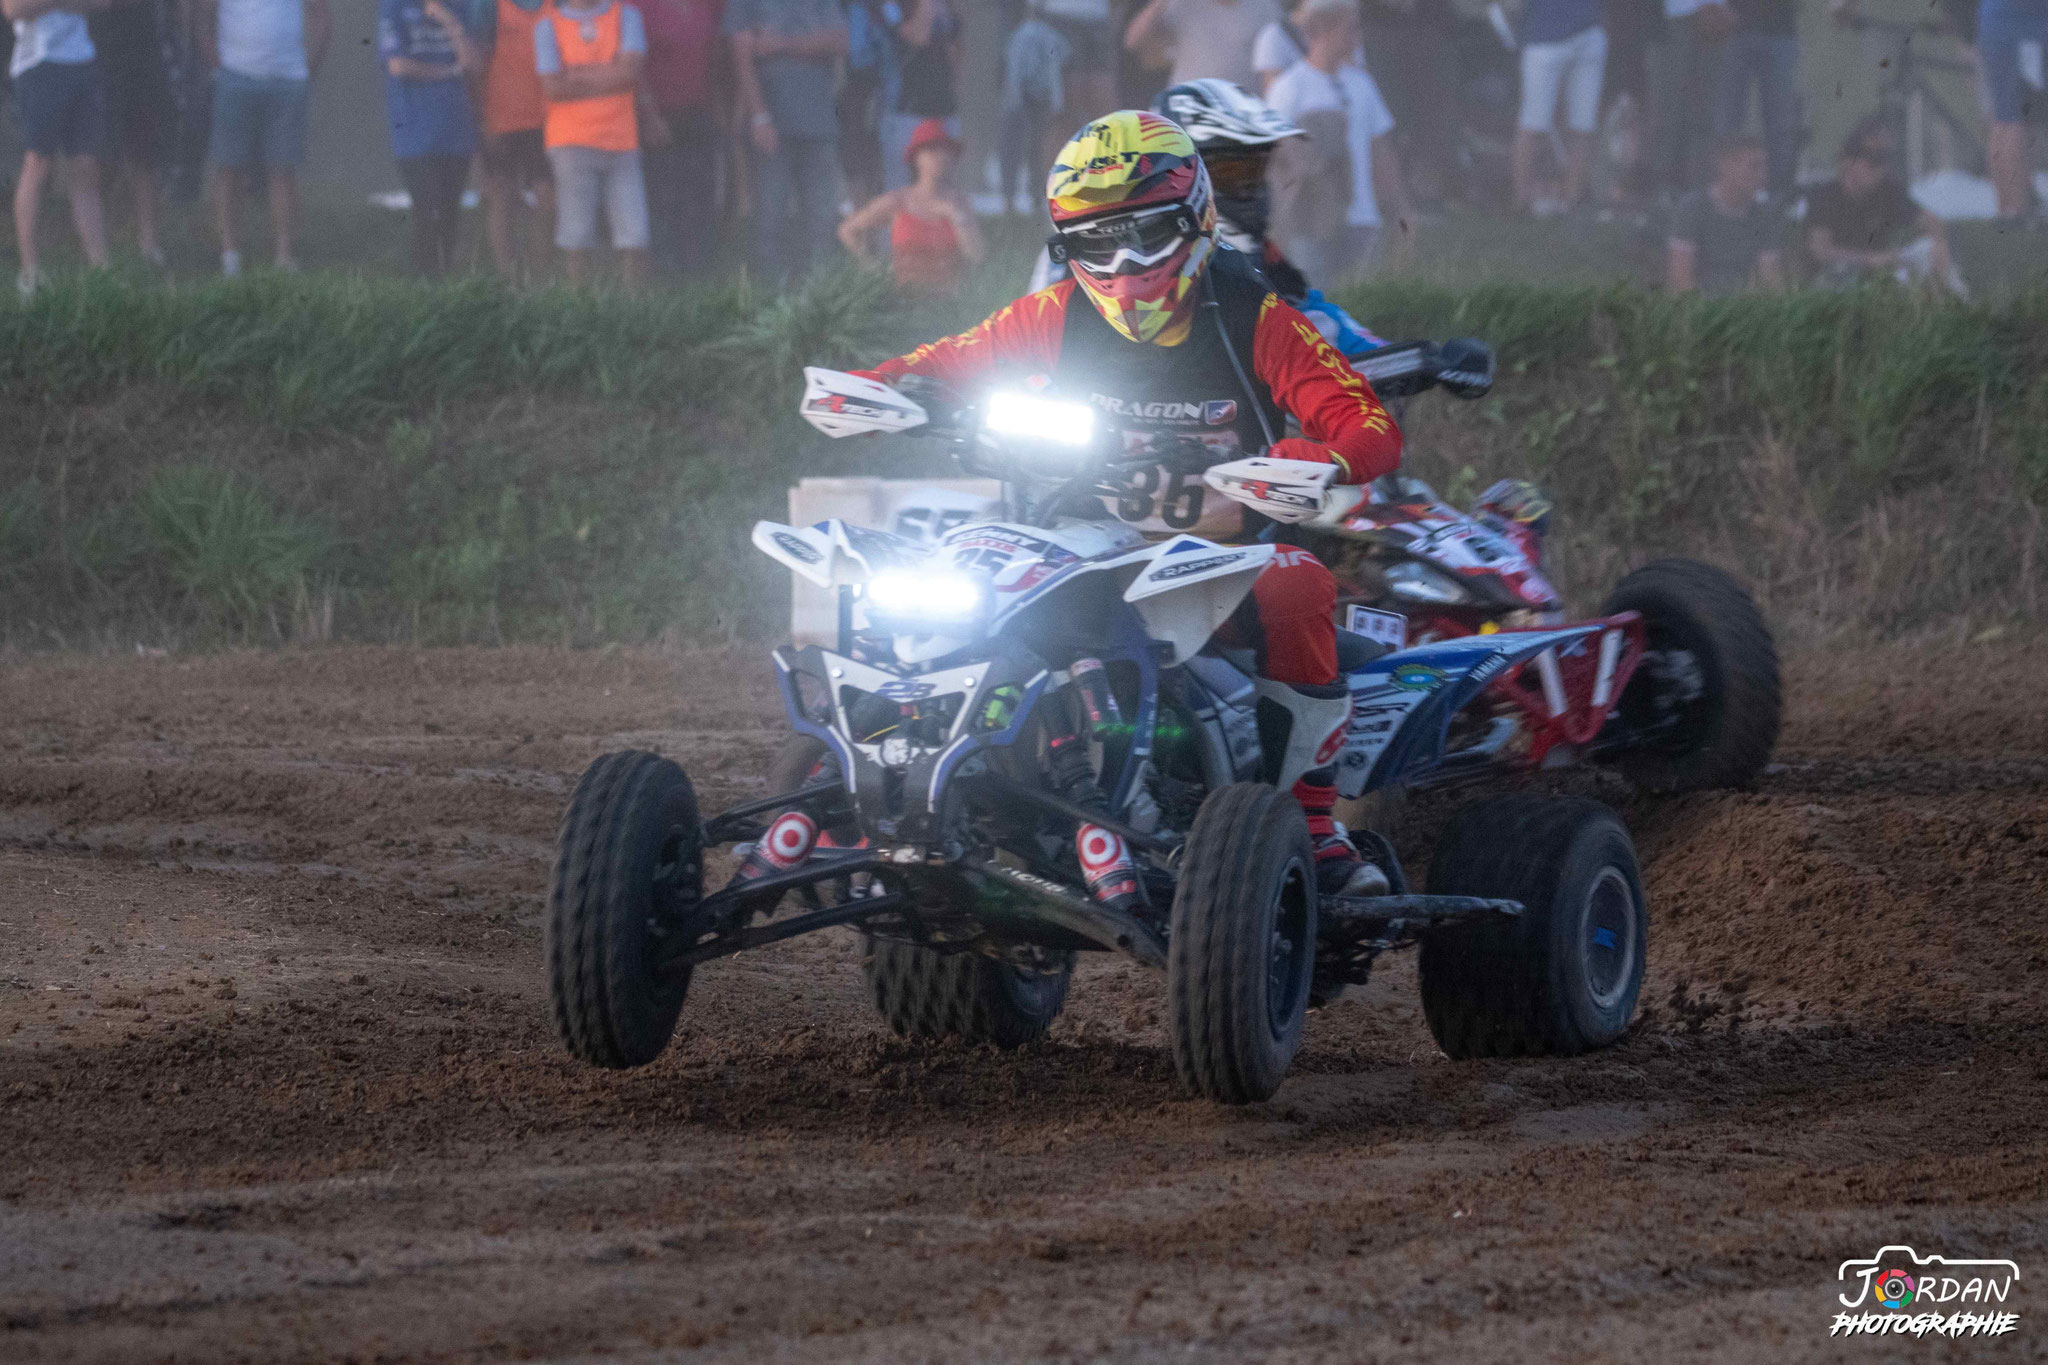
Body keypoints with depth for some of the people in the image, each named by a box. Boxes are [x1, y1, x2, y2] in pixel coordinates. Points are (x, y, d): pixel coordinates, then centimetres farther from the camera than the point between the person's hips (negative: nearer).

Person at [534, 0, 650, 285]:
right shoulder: (548, 24, 4)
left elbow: (629, 70, -7)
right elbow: (553, 88, -6)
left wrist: (577, 75, -5)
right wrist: (609, 79, -3)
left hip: (622, 142, 2)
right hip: (572, 143, -2)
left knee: (634, 238, -5)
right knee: (577, 239, -6)